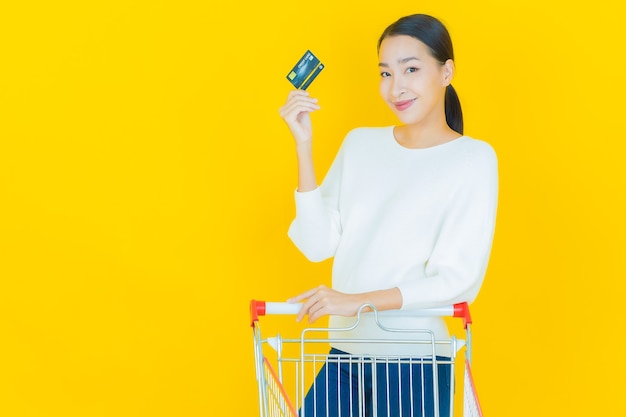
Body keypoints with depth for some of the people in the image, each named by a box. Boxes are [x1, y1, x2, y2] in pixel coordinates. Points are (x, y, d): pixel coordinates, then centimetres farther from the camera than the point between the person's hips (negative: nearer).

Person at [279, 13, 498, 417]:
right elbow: (318, 244, 0)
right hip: (345, 355, 4)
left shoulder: (474, 158, -7)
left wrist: (358, 301, -22)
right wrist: (304, 145, -6)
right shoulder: (360, 143, 6)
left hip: (415, 365, -4)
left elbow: (458, 281, -13)